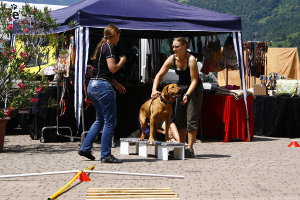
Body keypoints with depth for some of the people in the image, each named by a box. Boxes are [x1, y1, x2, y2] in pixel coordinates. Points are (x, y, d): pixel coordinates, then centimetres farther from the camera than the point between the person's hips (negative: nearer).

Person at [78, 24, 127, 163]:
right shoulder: (109, 47, -9)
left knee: (100, 120, 20)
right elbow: (112, 68, -18)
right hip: (103, 86, -9)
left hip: (93, 85, 10)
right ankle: (106, 155, 1)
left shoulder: (100, 47, 19)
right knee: (110, 122, -2)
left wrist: (116, 84, 26)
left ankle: (85, 148, 18)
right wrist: (122, 61, 2)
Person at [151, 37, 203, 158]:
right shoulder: (172, 59, -9)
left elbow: (194, 80, -22)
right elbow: (159, 75, -8)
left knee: (191, 119, -9)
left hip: (194, 89, -6)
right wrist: (154, 90, -21)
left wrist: (187, 95, -33)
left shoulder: (191, 59, -23)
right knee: (179, 119, 7)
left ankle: (190, 148, -4)